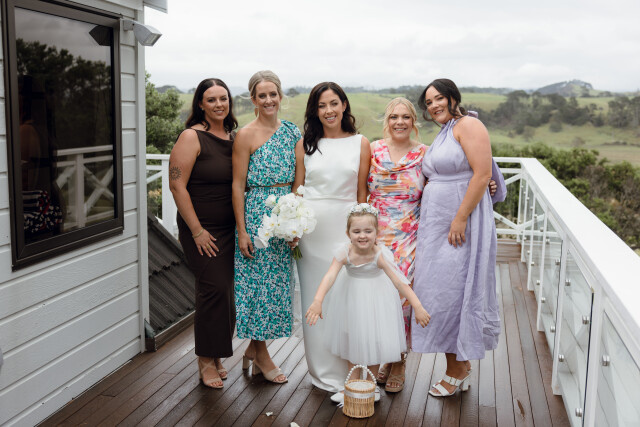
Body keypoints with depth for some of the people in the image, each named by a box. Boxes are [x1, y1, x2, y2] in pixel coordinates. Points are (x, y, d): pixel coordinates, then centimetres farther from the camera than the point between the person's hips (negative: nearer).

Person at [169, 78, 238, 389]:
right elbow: (177, 185, -13)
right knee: (214, 288, -7)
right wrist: (197, 230, -14)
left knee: (225, 290, 8)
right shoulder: (192, 137, -9)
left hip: (230, 229, 6)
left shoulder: (234, 137, 10)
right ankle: (206, 360, 11)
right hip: (202, 230, -6)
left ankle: (215, 356, 24)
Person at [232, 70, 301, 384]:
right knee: (259, 279, 1)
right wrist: (242, 230, -13)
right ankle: (261, 355, 17)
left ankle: (253, 348, 27)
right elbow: (238, 185, -9)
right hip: (257, 213, -6)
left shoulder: (291, 131, 9)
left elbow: (298, 178, 13)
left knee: (277, 280, 11)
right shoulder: (246, 135, -7)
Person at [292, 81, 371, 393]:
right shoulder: (304, 144, 7)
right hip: (311, 227, 1)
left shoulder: (360, 143, 5)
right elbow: (297, 188, 7)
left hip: (345, 226, -1)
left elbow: (362, 192, 4)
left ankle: (347, 372, 17)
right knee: (315, 297, 6)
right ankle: (324, 373, 19)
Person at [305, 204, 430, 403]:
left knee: (374, 340, 6)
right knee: (353, 339, 14)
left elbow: (400, 282, -30)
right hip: (352, 297, 2)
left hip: (375, 297, -2)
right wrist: (317, 301, -51)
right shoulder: (344, 252, -27)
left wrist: (418, 307, -34)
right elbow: (329, 276, -37)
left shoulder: (380, 254, -29)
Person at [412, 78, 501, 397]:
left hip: (460, 223, -9)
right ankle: (459, 366, 21)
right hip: (436, 223, 9)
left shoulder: (468, 126, -9)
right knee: (441, 289, 9)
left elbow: (482, 174, -18)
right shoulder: (441, 135, 19)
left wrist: (460, 219, -22)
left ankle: (458, 370, 13)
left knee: (453, 289, -3)